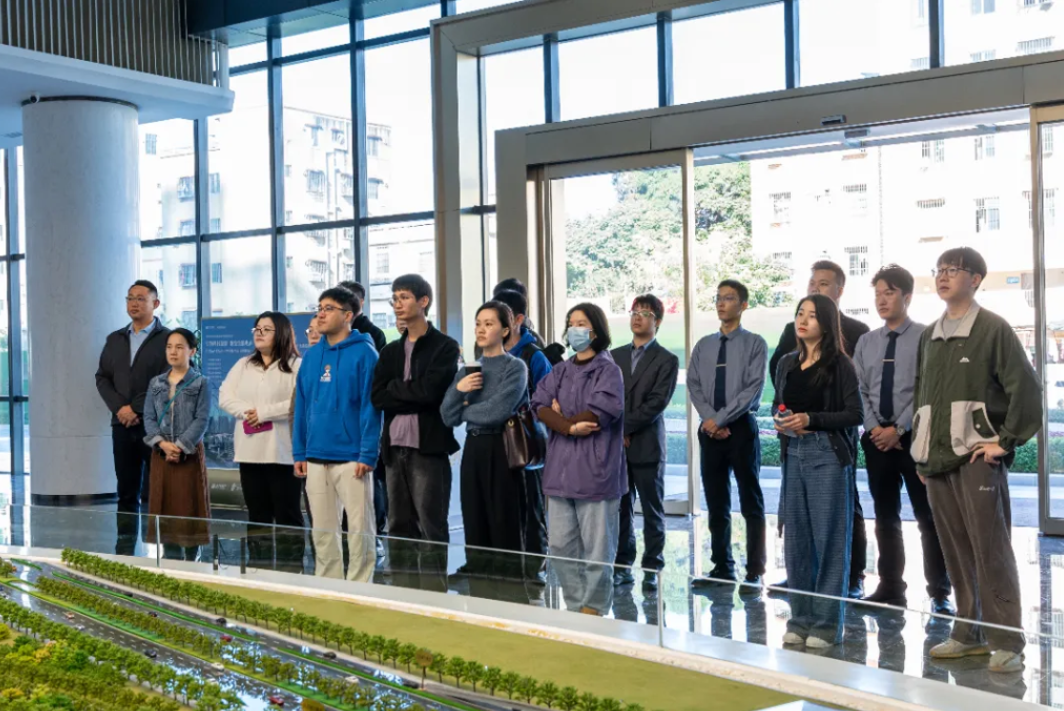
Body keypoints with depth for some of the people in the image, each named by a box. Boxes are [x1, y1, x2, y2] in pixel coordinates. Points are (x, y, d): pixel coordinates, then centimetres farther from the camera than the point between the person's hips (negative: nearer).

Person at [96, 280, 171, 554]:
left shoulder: (168, 338, -2)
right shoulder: (115, 339, 15)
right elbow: (102, 378, 12)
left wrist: (136, 408, -13)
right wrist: (119, 408, -5)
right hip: (122, 425, 5)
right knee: (126, 492, 8)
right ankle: (124, 550, 12)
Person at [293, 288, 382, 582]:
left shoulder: (363, 353, -6)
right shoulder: (312, 356, 11)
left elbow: (371, 406, -10)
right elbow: (301, 406, 13)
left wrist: (368, 455, -15)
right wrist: (299, 453, 8)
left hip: (351, 458, -6)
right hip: (316, 458, 6)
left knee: (359, 528, 0)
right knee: (322, 530, 13)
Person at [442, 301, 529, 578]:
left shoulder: (515, 367, -4)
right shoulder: (468, 370, 14)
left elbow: (497, 412, -16)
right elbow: (448, 417, 8)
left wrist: (465, 410, 1)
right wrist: (458, 390, -9)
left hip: (501, 451, -6)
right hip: (473, 451, 6)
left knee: (504, 526, -2)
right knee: (475, 527, 8)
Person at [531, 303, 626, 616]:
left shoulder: (607, 370, -2)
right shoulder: (560, 371, 16)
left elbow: (604, 410, -15)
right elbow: (540, 405, 2)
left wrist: (564, 417, -3)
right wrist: (571, 428, -14)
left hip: (594, 470, -6)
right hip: (560, 469, 6)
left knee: (596, 547, -2)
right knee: (561, 543, 7)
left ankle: (593, 609, 8)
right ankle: (575, 606, 19)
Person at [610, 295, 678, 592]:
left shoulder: (666, 360, 0)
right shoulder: (615, 356, 13)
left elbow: (657, 403, -10)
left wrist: (625, 426, -13)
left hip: (647, 445, -4)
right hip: (616, 444, 4)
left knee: (653, 510, 3)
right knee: (621, 507, 7)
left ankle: (652, 568, 9)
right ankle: (623, 565, 14)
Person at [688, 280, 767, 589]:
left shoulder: (754, 344, -3)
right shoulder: (703, 346, 11)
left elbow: (753, 388, -11)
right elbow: (694, 385, 6)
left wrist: (720, 419, -15)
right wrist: (709, 419, -10)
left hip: (742, 428, -4)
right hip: (710, 430, 5)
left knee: (751, 503, 2)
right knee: (716, 503, 9)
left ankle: (754, 572, 7)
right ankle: (722, 568, 18)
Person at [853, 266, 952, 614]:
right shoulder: (866, 342, 10)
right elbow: (859, 391, 7)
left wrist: (898, 429, -16)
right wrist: (874, 428, -7)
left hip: (914, 437, -5)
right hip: (876, 437, 5)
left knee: (928, 516, 1)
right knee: (885, 516, 11)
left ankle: (939, 593, 8)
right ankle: (890, 587, 20)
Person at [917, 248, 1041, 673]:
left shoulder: (993, 329, -4)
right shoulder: (929, 336, 16)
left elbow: (1026, 389, -9)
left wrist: (1006, 441, -10)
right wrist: (921, 449, 17)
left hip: (978, 459, -6)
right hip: (935, 462, 6)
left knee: (991, 551, -7)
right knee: (956, 553, 10)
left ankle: (1006, 642, -1)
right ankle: (969, 633, 18)